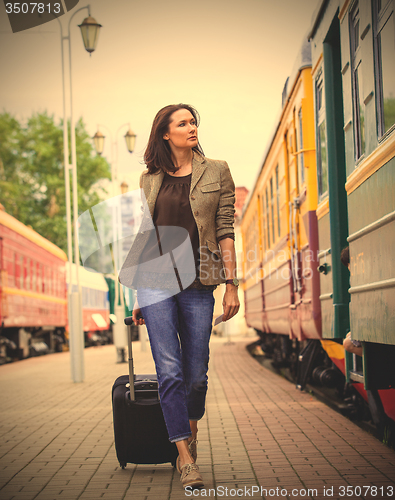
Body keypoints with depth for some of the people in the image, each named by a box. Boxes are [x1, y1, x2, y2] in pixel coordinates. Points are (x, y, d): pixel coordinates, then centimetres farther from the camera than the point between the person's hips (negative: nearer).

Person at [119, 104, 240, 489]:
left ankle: (191, 433, 34)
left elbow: (226, 232, 3)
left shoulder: (216, 172, 7)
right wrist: (137, 293, 13)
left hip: (198, 283, 0)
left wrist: (232, 284, -4)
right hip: (156, 280, 0)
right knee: (169, 371, -9)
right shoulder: (149, 180, 11)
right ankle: (186, 461, -3)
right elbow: (143, 238, 14)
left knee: (196, 374, 5)